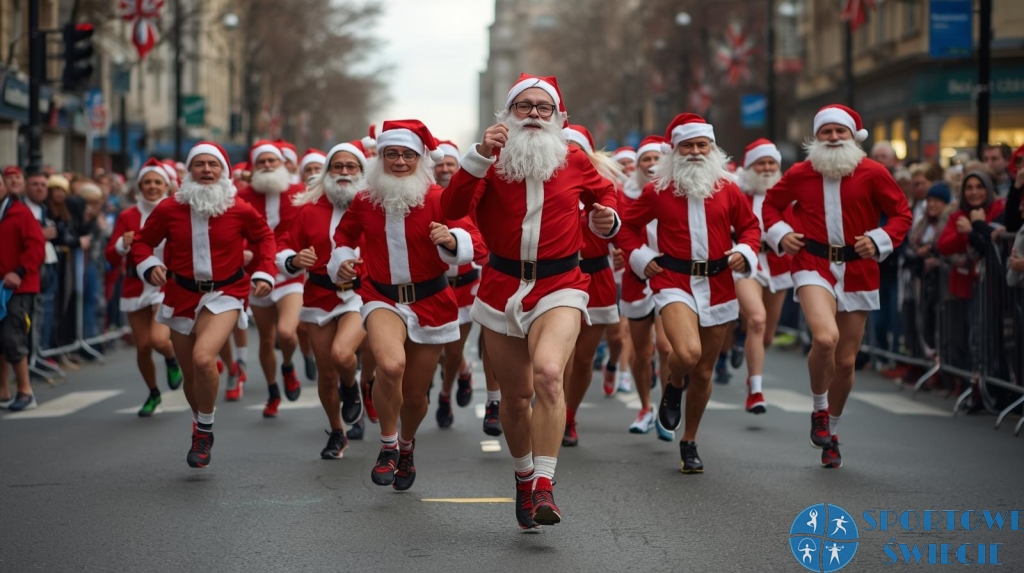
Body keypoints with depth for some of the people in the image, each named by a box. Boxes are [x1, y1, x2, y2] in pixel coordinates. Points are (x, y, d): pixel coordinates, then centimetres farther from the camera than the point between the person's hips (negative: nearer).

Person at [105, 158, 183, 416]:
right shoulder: (128, 216, 1)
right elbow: (112, 257, -1)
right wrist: (123, 245, -22)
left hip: (168, 286, -2)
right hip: (136, 288, 2)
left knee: (159, 339, -22)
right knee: (142, 345, 3)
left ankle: (172, 360, 16)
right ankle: (153, 393, 30)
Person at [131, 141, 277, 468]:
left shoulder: (241, 211, -8)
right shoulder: (169, 210, -6)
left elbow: (264, 237, 11)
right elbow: (142, 243, 6)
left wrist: (265, 273, 0)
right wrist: (150, 266, -13)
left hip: (224, 295, -3)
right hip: (182, 296, 3)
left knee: (203, 357, -27)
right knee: (191, 375, 11)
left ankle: (204, 431, -6)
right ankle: (200, 428, 40)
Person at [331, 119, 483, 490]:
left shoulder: (438, 199, -9)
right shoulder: (364, 202, 0)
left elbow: (468, 239, -19)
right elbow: (344, 234, 19)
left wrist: (450, 239, -40)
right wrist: (341, 261, 0)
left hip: (431, 302, 0)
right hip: (383, 299, 0)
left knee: (415, 393, 9)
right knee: (390, 365, -31)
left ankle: (407, 445, 45)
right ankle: (388, 445, -7)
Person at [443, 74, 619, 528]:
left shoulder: (575, 162, 2)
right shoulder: (494, 162, 0)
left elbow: (604, 193, 23)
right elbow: (453, 209, -16)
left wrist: (607, 221, 1)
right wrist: (479, 156, -27)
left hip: (559, 286, -1)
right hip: (502, 286, 2)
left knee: (548, 372, -28)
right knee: (515, 395, 10)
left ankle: (544, 485, -23)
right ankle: (523, 477, 36)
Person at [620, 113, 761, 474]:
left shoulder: (728, 190, 5)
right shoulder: (658, 191, 1)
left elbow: (750, 226, 17)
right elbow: (629, 224, 14)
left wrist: (745, 252, -2)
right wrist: (640, 258, 2)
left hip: (718, 287, 3)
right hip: (674, 283, -3)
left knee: (703, 372, 9)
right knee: (687, 353, -28)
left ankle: (689, 443, 27)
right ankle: (674, 385, 10)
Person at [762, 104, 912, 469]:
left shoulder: (873, 173, -2)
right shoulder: (800, 174, 1)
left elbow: (901, 213, 5)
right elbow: (771, 204, 17)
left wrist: (879, 241, -12)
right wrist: (780, 234, -1)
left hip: (857, 270, 1)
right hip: (813, 265, -1)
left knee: (845, 360, 6)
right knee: (825, 337, -29)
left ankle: (832, 431, 31)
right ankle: (819, 411, -2)